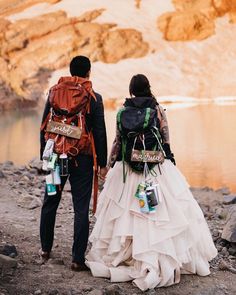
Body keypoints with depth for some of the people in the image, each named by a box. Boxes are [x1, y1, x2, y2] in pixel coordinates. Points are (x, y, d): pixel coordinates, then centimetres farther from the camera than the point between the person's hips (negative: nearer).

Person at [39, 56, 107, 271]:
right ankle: (78, 259, 3)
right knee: (81, 209, 1)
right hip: (82, 158, -3)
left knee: (50, 203, 18)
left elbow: (44, 126, 6)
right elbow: (99, 132, -5)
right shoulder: (94, 98, -6)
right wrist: (102, 163, 1)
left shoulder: (54, 92, 3)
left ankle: (46, 249, 29)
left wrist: (44, 155, 15)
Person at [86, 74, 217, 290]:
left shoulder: (123, 111, 2)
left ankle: (116, 257, 16)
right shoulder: (158, 110, -1)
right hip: (157, 167, -1)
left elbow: (118, 141, 5)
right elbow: (166, 141, 1)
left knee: (127, 213, 8)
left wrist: (110, 165, 14)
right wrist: (170, 160, 13)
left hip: (128, 167, 2)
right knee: (160, 213, 2)